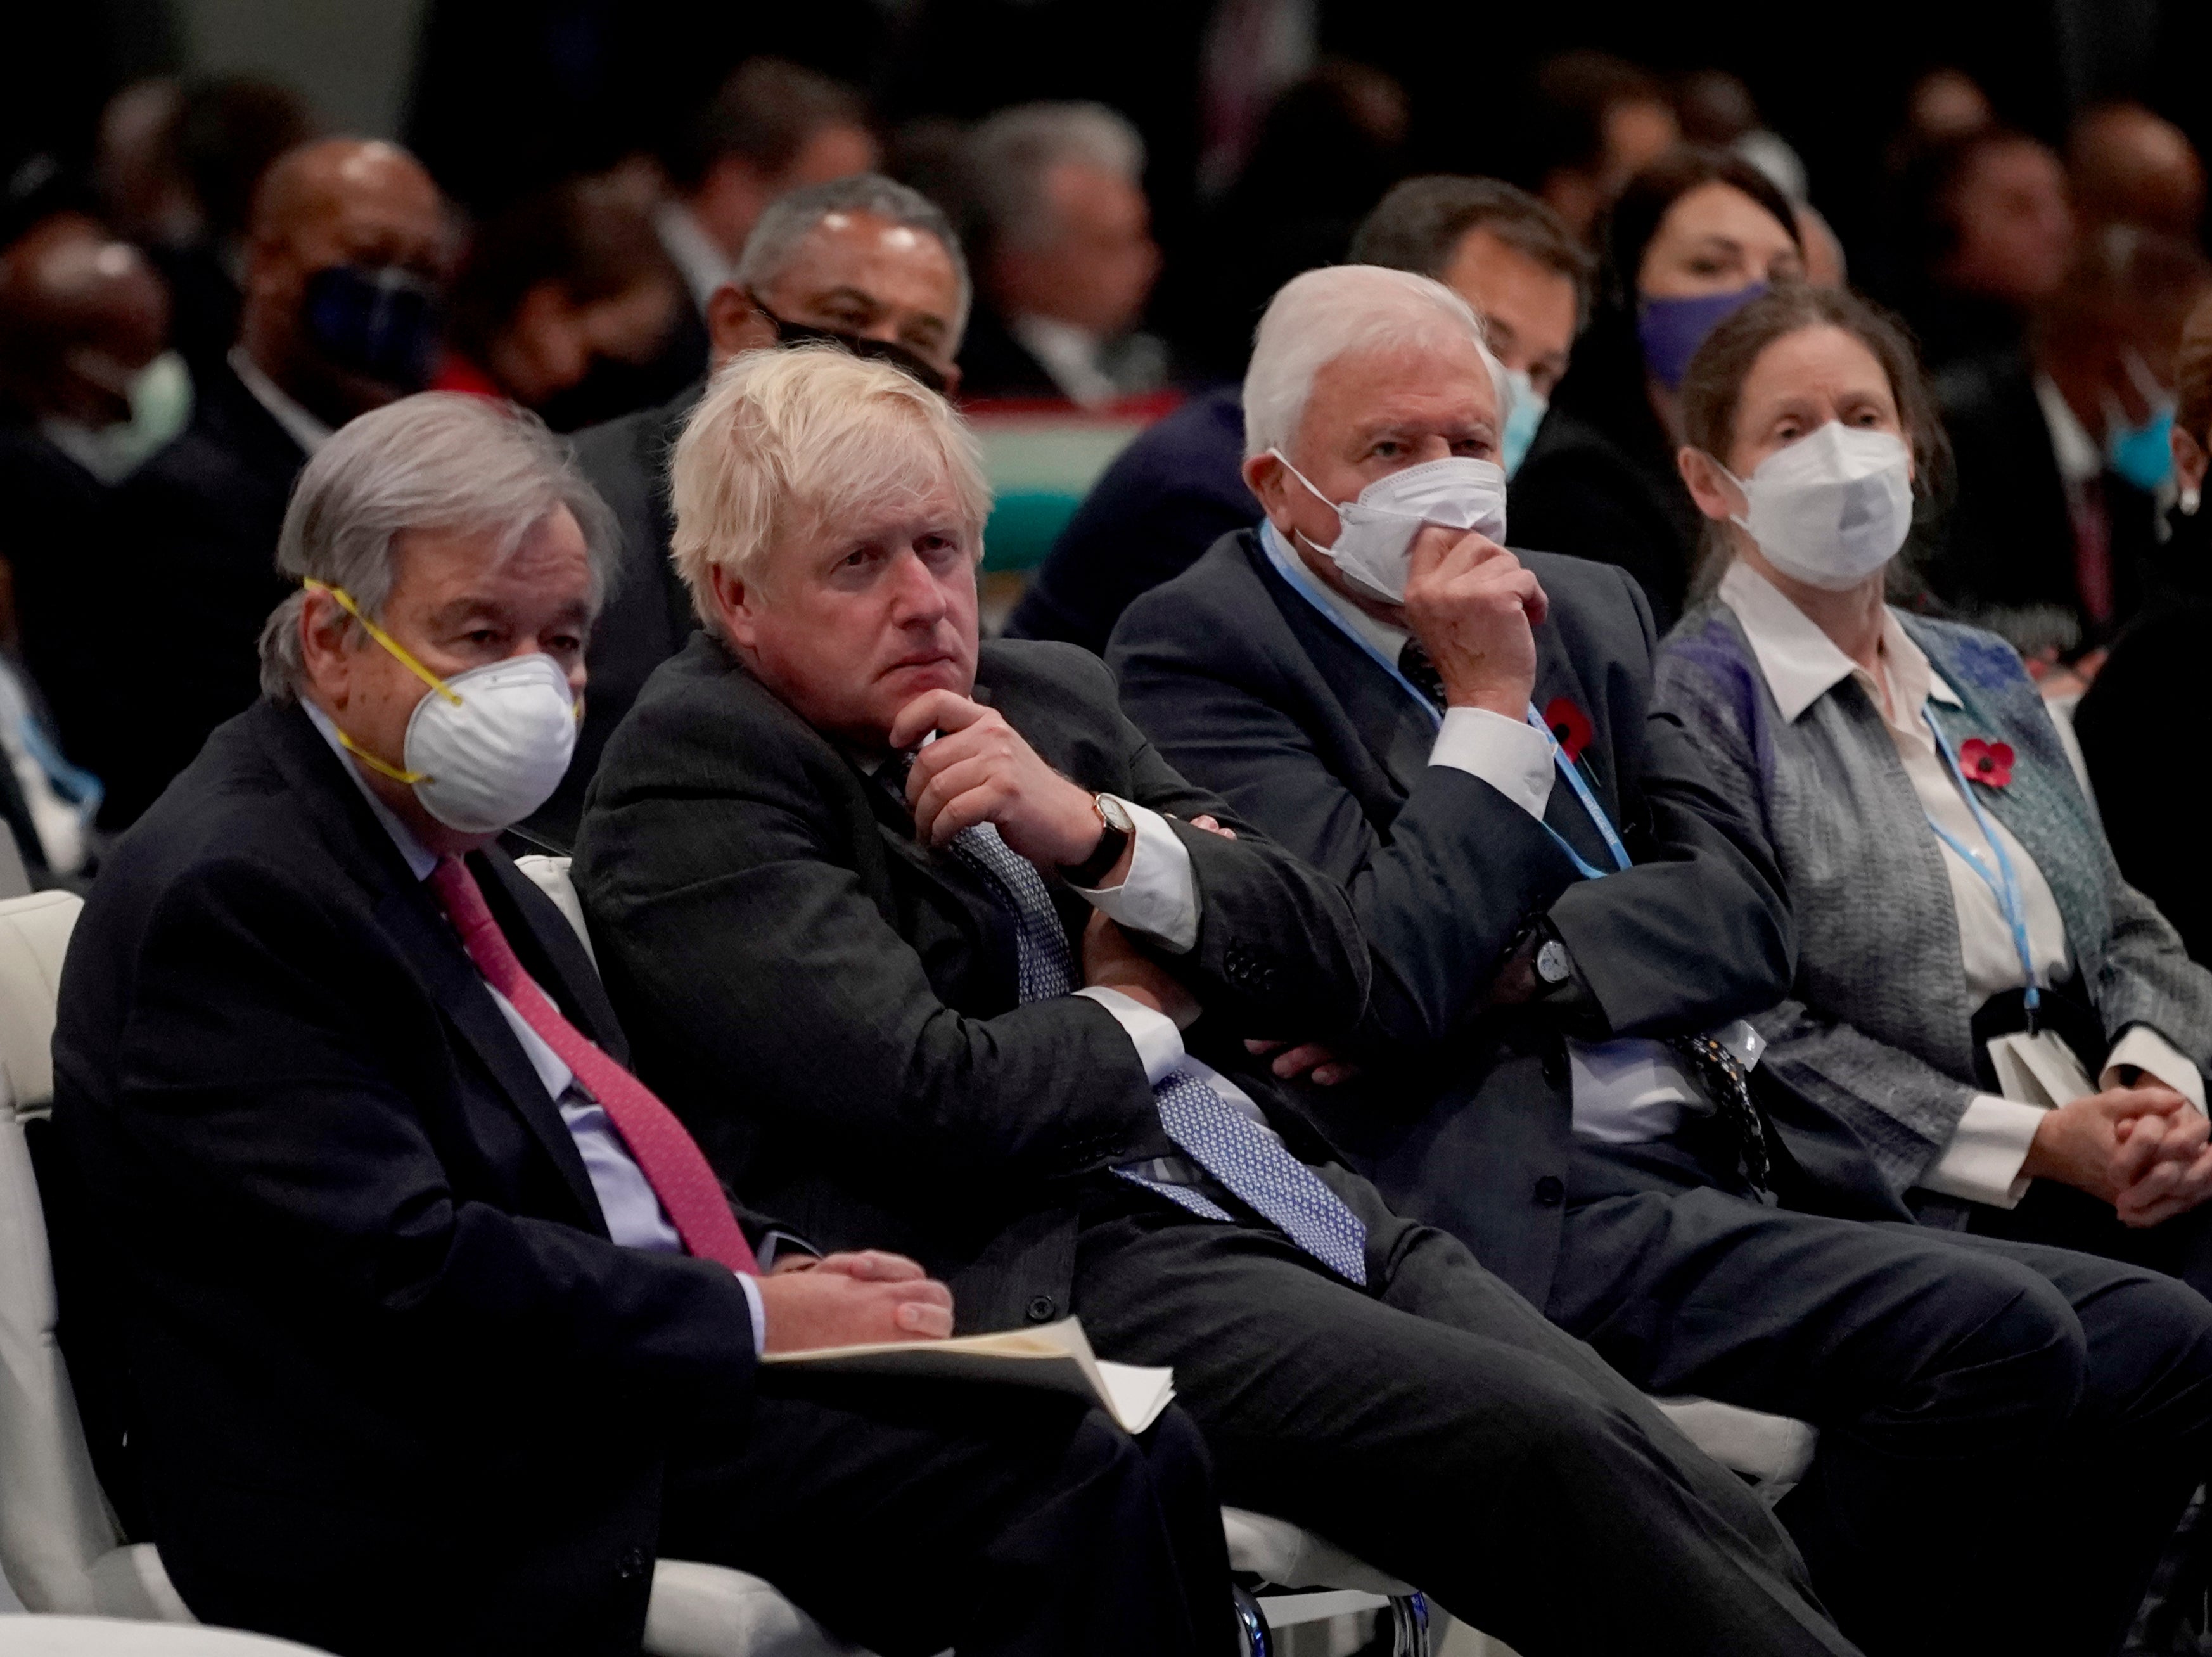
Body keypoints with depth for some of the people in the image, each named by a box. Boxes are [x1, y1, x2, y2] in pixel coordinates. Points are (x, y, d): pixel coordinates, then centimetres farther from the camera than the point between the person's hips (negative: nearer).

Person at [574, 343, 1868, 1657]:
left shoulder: (1052, 696, 19)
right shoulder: (690, 780, -4)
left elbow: (1330, 962, 13)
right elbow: (935, 1101, -15)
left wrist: (1101, 835, -3)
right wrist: (1149, 1010, 4)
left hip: (1298, 1202, 7)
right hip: (1054, 1273, -7)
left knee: (1678, 1492, -14)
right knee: (1550, 1447, -26)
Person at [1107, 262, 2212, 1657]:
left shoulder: (1588, 610, 20)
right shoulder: (1198, 651, -2)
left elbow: (1746, 907, 7)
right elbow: (1385, 981, -14)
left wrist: (1518, 968, -9)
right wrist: (1491, 706, -7)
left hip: (1731, 1169, 8)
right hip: (1511, 1213, -8)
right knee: (1998, 1334, -25)